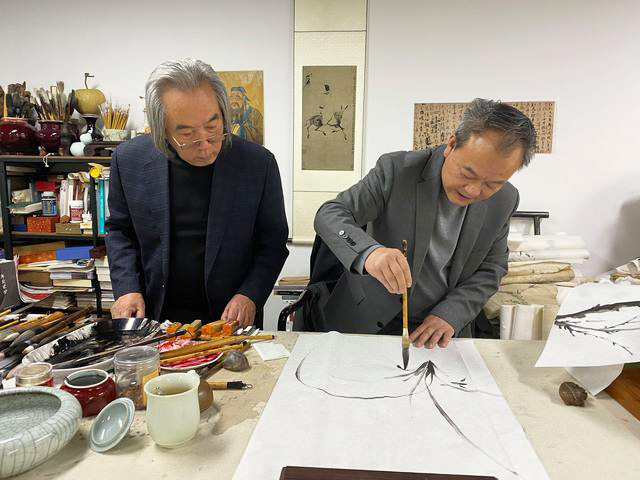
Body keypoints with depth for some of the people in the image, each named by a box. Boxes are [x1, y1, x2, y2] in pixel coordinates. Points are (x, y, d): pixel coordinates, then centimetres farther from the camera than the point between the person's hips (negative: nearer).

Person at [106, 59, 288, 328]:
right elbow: (120, 230, 11)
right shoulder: (130, 160, -4)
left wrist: (250, 295, -15)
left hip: (231, 319, -1)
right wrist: (126, 289, -3)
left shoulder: (259, 163, -10)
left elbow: (273, 243, -1)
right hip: (155, 317, 2)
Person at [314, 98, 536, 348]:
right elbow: (330, 214, -19)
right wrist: (368, 252, -39)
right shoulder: (397, 169, -17)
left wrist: (450, 315, -14)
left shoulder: (505, 200, -6)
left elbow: (490, 269, 2)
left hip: (441, 329, 4)